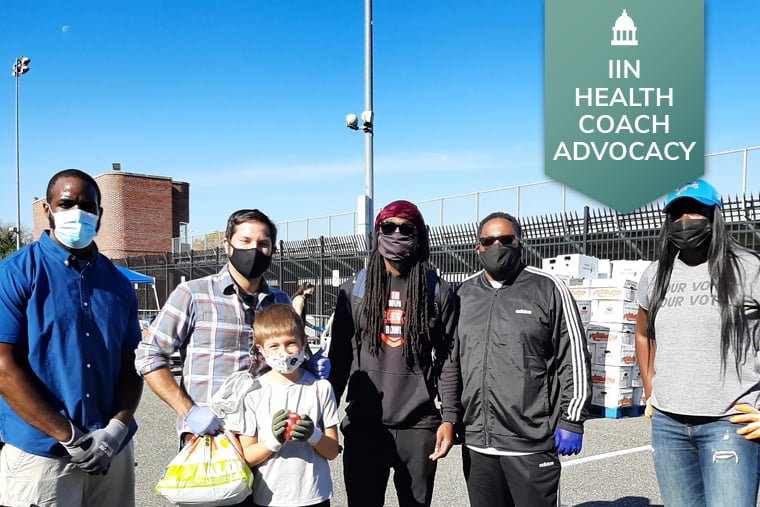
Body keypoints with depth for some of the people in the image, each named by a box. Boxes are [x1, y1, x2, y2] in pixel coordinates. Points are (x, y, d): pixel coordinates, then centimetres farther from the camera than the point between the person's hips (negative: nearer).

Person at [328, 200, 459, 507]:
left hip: (419, 426, 0)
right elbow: (339, 357, 7)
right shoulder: (354, 289, 5)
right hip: (363, 425, 1)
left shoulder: (438, 291, 2)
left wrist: (449, 417, -4)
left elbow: (448, 359, 2)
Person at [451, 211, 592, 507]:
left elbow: (574, 358, -2)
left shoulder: (548, 289, -2)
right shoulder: (463, 294, 9)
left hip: (532, 442, -4)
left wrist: (572, 420, -5)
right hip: (476, 442, 4)